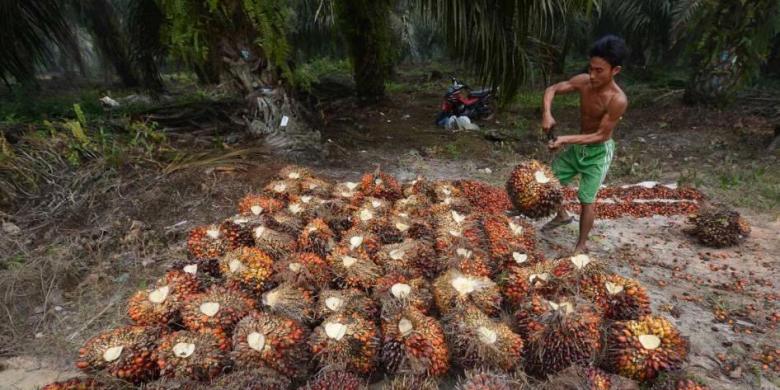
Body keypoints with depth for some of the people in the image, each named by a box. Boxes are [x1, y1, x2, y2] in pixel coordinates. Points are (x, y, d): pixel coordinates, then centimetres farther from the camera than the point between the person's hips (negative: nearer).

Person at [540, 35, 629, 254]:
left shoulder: (618, 100, -29)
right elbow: (552, 90, -6)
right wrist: (547, 114, -24)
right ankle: (562, 216, 40)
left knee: (586, 200, 1)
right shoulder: (583, 81, -14)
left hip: (598, 152, -6)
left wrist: (565, 139, -33)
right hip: (577, 146, 6)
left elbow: (600, 135, -25)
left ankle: (582, 245, 21)